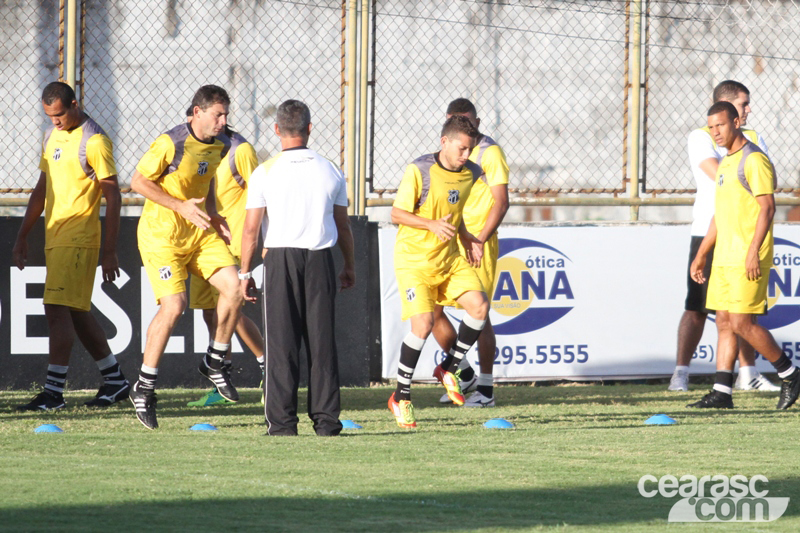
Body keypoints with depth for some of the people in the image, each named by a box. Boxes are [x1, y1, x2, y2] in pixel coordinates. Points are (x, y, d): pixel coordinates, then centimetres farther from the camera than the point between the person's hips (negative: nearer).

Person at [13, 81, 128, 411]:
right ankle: (115, 380, 20)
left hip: (78, 239, -9)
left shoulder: (94, 142, -11)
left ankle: (54, 391, -13)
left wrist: (109, 251, -13)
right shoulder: (52, 137, 15)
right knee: (77, 312, 11)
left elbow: (112, 196, -11)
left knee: (57, 308, -13)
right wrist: (22, 235, 20)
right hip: (54, 237, 9)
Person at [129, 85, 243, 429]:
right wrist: (182, 206, -18)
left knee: (233, 287, -9)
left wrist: (212, 214, 5)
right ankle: (144, 388, -3)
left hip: (200, 231, 7)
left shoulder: (219, 145, 4)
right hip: (162, 233, -7)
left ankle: (214, 364, 11)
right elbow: (139, 182, -13)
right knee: (174, 305, -17)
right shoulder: (171, 143, -19)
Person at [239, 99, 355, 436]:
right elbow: (343, 225, 11)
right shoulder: (330, 171, 5)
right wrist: (349, 266, 24)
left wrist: (245, 272, 3)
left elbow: (251, 227, -5)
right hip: (321, 259, 2)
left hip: (280, 259, -2)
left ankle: (282, 421, -2)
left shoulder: (265, 172, -4)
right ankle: (326, 418, 4)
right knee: (322, 340, 6)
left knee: (281, 343, 0)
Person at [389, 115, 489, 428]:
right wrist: (433, 224, -27)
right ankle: (401, 397, 0)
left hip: (449, 257, 6)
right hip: (414, 258, -6)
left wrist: (465, 237, 5)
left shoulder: (469, 173, 4)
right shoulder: (419, 171, -16)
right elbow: (397, 214, -13)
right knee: (423, 323, -16)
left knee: (479, 306, -12)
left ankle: (448, 369, 11)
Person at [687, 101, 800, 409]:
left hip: (748, 260, -9)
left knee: (741, 323, -10)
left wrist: (753, 251, -24)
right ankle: (721, 393, 3)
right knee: (724, 322, 4)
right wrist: (701, 254, 24)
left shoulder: (754, 160, -11)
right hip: (724, 258, 9)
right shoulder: (726, 163, 18)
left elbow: (767, 207, -17)